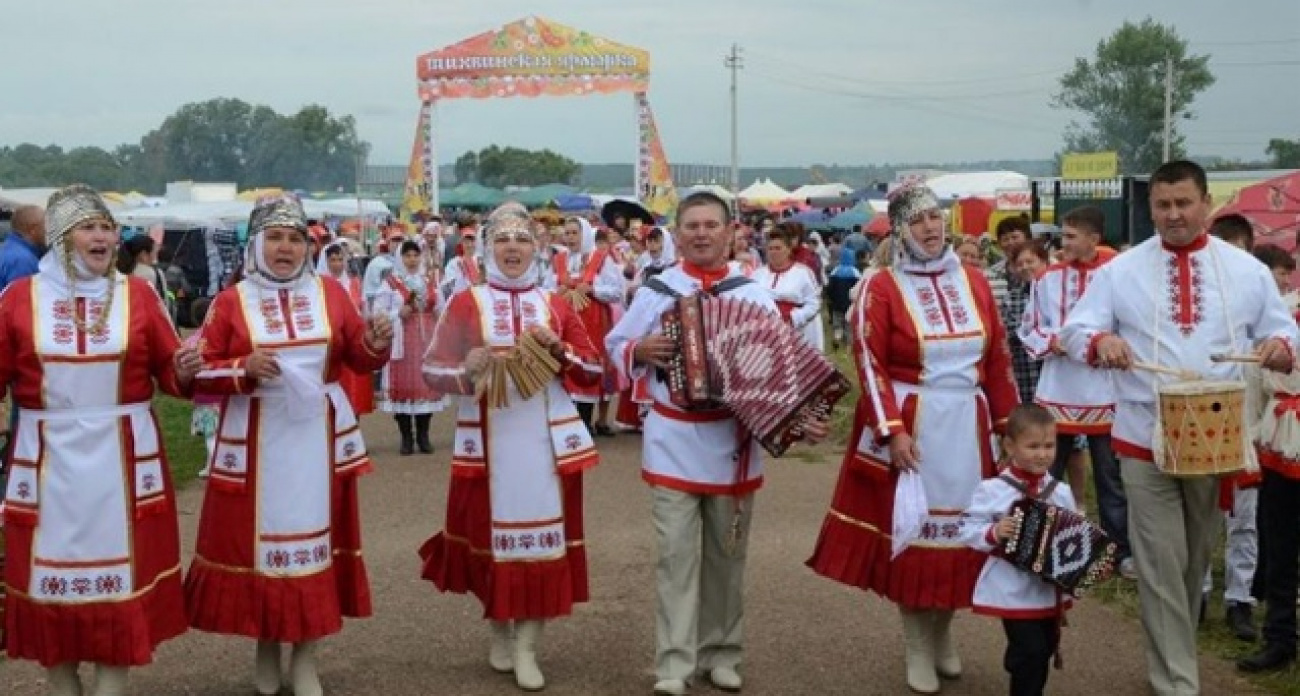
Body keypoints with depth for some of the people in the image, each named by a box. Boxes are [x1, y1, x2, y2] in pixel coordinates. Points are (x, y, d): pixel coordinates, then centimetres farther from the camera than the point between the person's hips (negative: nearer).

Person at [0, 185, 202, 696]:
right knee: (53, 563, 7)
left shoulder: (137, 294, 2)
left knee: (118, 563, 3)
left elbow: (169, 372, 1)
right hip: (50, 457, 0)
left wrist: (185, 372, -19)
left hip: (121, 456, 0)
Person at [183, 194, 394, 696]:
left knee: (314, 536, 5)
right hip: (256, 441, -1)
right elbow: (198, 373, -2)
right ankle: (266, 651, 24)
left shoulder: (330, 293, 5)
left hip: (316, 437, 2)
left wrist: (376, 343, -13)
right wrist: (244, 369, -18)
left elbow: (359, 359, 8)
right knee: (259, 537, 5)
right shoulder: (231, 301, -1)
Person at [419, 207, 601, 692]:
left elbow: (594, 371, 7)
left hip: (545, 439, 1)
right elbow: (432, 369, 1)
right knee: (490, 533, 6)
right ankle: (500, 631, 28)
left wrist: (558, 348, -11)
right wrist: (466, 371, -19)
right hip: (488, 440, -1)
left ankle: (527, 648, 8)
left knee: (543, 533, -1)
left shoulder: (556, 305, 8)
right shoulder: (465, 304, 3)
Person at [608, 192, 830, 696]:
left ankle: (722, 655, 23)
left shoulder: (753, 295, 2)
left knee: (726, 555, 11)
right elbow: (615, 346, 8)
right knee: (677, 554, -4)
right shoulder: (655, 291, 1)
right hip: (673, 443, -1)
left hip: (734, 442, 1)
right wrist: (640, 351, -14)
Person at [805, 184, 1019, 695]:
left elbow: (999, 358, 8)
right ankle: (917, 648, 16)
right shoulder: (882, 288, -5)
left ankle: (943, 633, 28)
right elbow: (870, 365, -10)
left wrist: (1009, 422, 6)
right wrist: (893, 430, -17)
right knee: (910, 524, 3)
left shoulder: (973, 281, 7)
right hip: (910, 426, -4)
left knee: (962, 523, 9)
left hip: (968, 424, 4)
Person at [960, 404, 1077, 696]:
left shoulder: (1061, 492, 2)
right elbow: (968, 530, -10)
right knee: (1030, 651, -10)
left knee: (1045, 649, 18)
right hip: (1014, 592, -5)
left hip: (1051, 589, 6)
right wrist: (993, 533, -27)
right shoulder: (992, 490, -11)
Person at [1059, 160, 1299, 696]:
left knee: (1196, 558, 15)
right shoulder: (1120, 270, 1)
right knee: (1161, 563, -4)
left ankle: (1171, 651, 34)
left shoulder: (1246, 269, 5)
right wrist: (1100, 340, -26)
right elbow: (1073, 329, -2)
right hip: (1145, 438, -2)